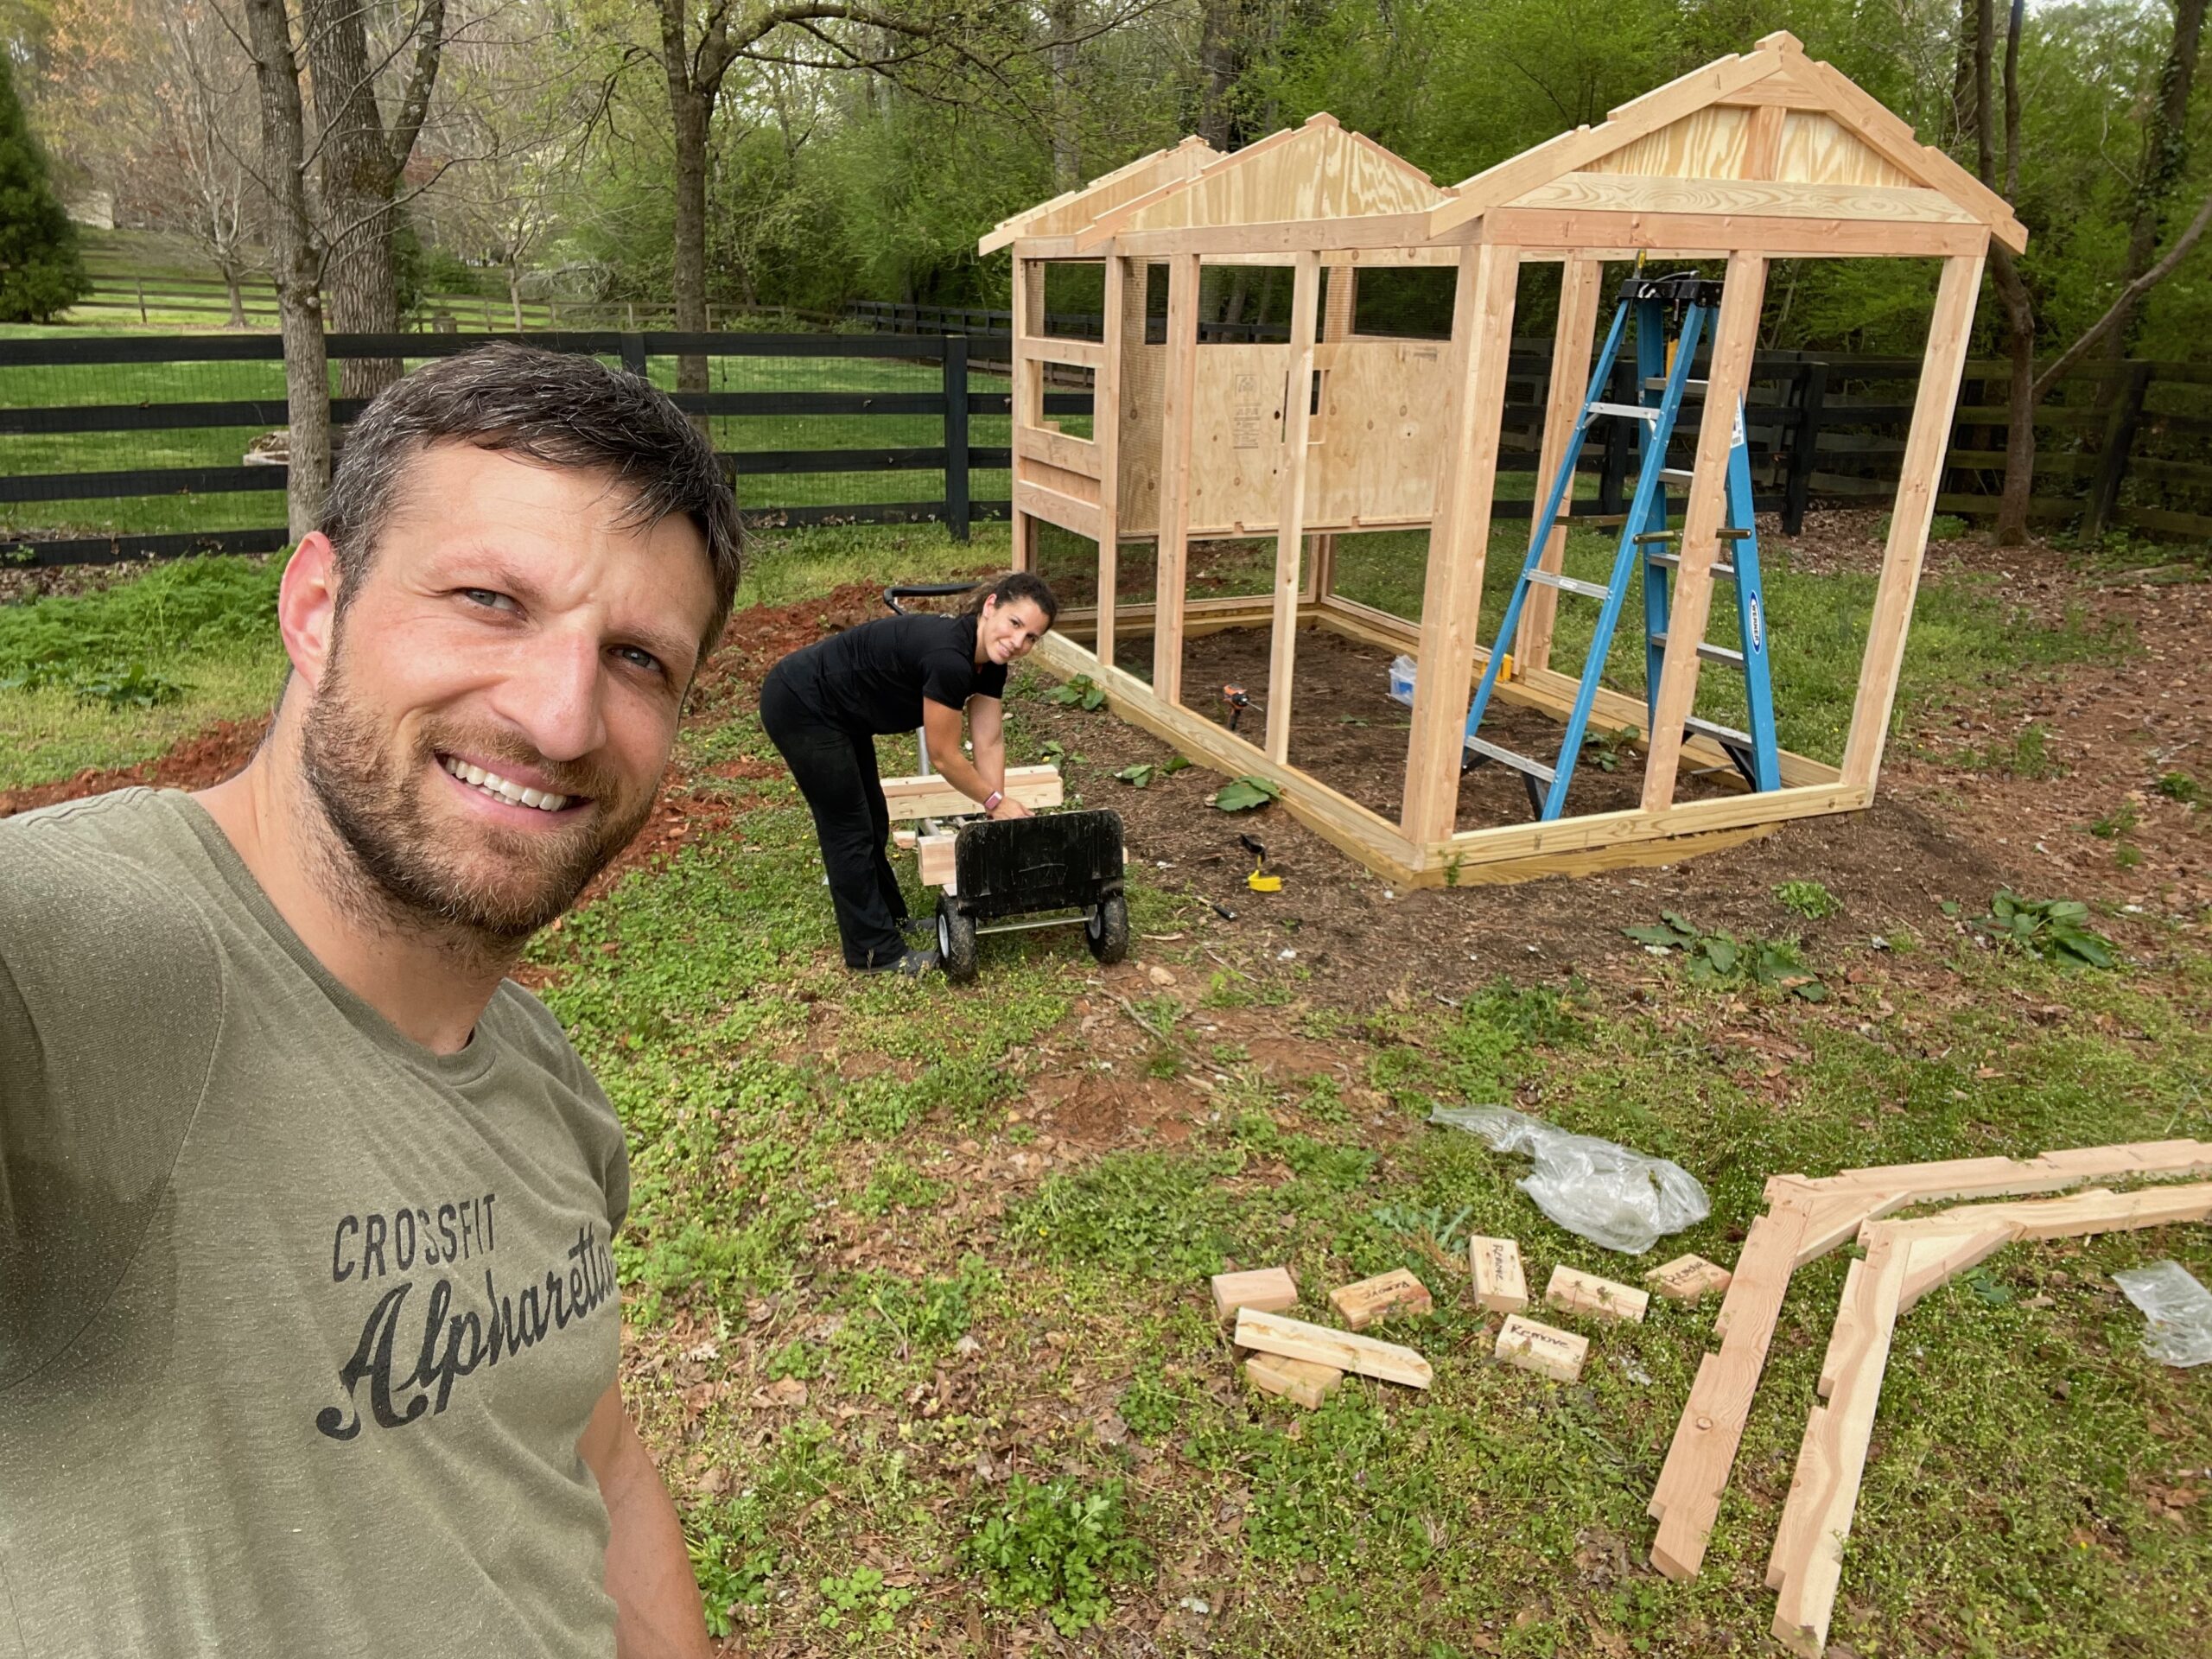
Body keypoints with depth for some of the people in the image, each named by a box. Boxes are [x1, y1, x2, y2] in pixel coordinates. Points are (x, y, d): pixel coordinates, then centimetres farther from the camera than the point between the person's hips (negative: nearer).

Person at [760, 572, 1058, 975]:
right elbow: (944, 757, -22)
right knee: (849, 829, 0)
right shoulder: (948, 657, -32)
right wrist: (996, 801, -8)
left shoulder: (989, 661, -6)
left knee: (873, 825, 18)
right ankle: (874, 951, 12)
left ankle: (891, 920, 35)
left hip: (839, 714, 9)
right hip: (799, 708, -9)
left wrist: (998, 819, -1)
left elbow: (989, 743, 0)